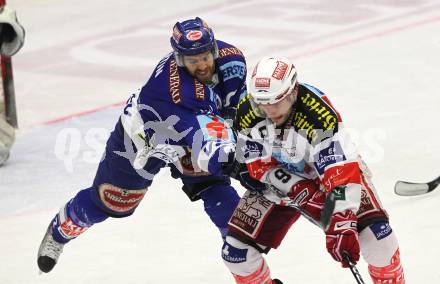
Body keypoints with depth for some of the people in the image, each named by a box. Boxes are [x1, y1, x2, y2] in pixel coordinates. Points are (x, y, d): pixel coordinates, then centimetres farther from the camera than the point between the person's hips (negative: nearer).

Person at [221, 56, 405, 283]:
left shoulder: (318, 114, -35)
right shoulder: (246, 114, -22)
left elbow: (342, 173, -37)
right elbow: (256, 166, -13)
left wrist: (341, 226, -45)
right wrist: (299, 190, -26)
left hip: (326, 171, -3)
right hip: (279, 180, 3)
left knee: (376, 235, -24)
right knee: (236, 251, -7)